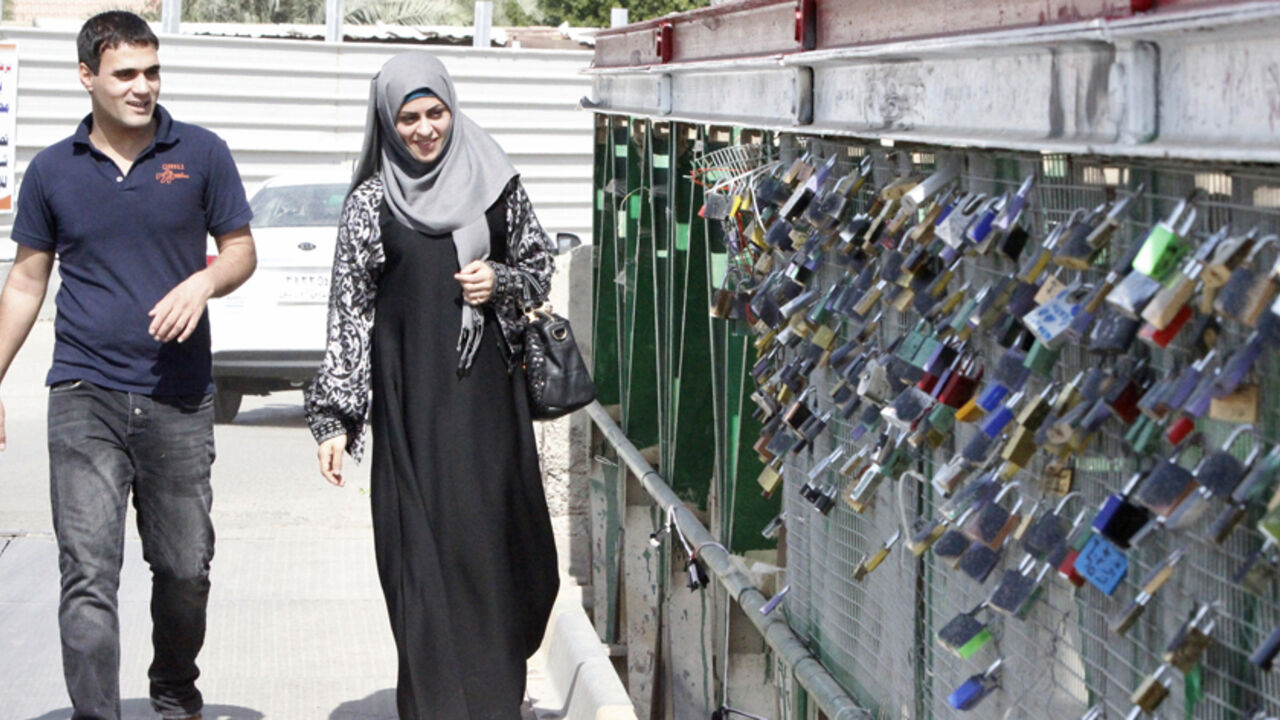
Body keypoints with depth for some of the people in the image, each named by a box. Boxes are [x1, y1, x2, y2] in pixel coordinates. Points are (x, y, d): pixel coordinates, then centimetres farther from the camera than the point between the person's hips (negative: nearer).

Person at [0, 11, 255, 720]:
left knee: (184, 567, 11)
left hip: (179, 397, 1)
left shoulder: (201, 155, 2)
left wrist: (203, 282, -14)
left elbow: (241, 250, 8)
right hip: (84, 396, -1)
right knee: (89, 574, -9)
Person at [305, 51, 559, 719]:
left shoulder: (496, 183, 7)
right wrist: (334, 417, -7)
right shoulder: (371, 203, 2)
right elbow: (349, 313, 0)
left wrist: (502, 283, -5)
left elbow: (540, 264, 18)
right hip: (413, 400, -2)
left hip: (489, 393, 2)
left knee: (498, 539, 3)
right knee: (426, 548, -5)